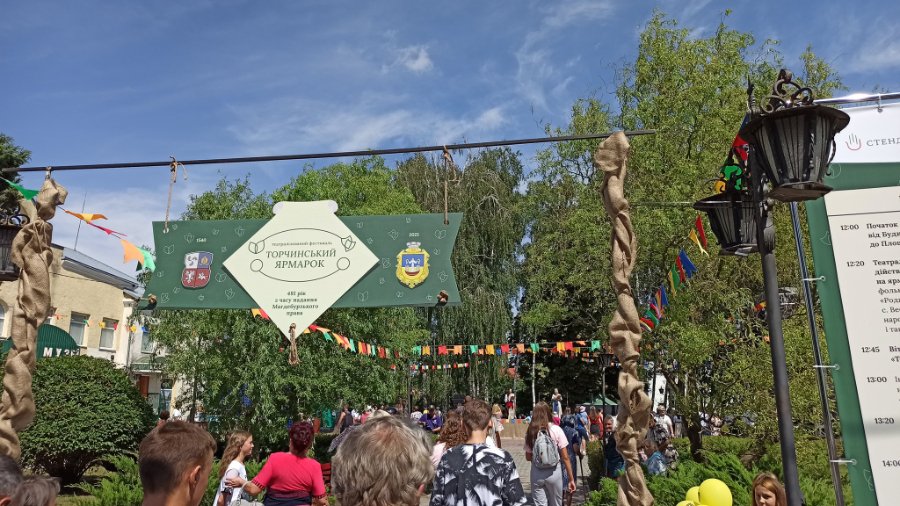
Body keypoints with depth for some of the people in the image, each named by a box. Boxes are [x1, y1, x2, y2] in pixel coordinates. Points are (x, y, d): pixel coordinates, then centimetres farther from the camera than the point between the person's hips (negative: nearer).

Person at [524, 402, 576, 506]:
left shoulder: (530, 432, -2)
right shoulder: (556, 430, -6)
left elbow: (528, 457, 5)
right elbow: (565, 457, -6)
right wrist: (571, 479, 0)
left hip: (537, 474, 1)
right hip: (554, 473, -1)